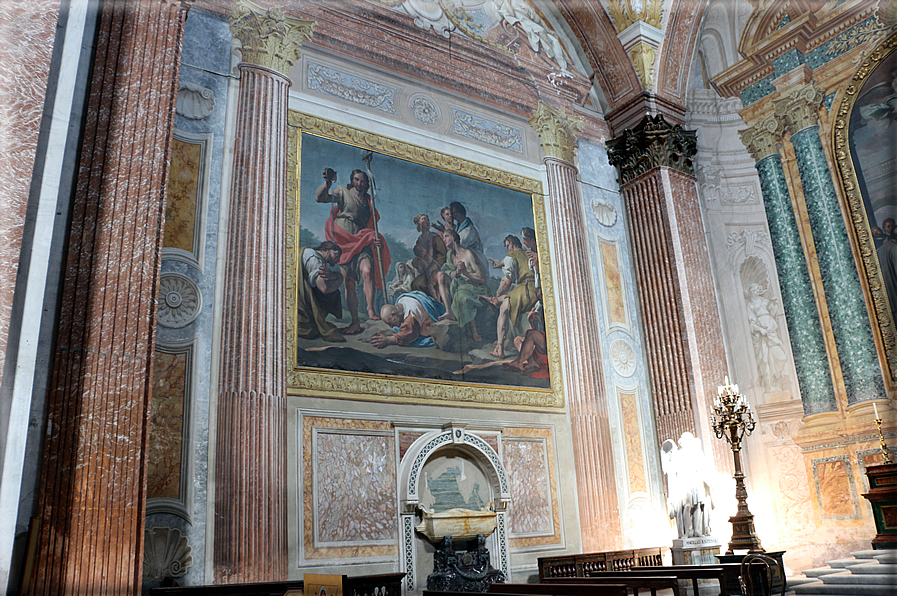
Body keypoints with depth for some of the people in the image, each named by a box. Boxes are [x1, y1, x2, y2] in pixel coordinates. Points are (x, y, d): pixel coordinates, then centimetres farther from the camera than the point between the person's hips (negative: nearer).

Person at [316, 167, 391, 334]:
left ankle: (370, 309, -25)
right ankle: (355, 322, 3)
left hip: (362, 242, 2)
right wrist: (327, 183, -19)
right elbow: (319, 197, -4)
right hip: (344, 241, -1)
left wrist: (376, 238, 3)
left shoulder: (368, 200, 17)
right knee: (349, 283, -3)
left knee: (367, 271, -28)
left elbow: (371, 225, 21)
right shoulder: (343, 192, 7)